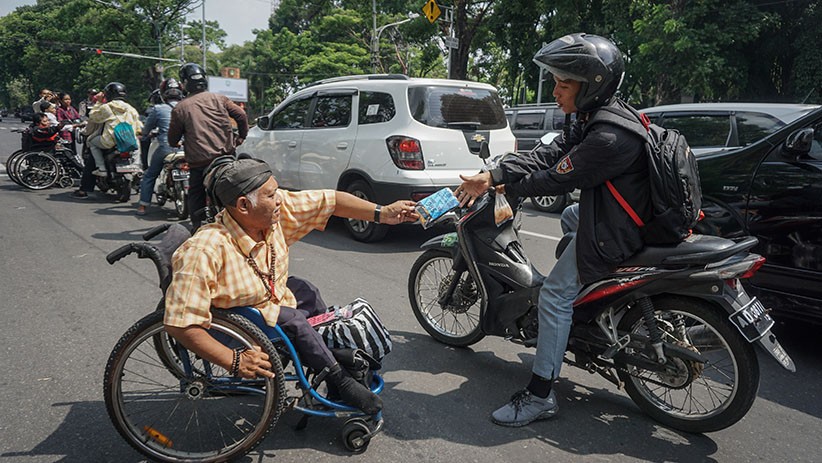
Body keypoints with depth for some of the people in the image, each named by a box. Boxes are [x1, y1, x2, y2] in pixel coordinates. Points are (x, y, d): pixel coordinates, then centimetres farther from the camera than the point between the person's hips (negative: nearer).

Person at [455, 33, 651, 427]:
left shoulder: (608, 138, -30)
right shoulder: (594, 117, 3)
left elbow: (556, 180, -22)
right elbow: (549, 154, -2)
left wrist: (508, 186, -6)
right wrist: (492, 176, -11)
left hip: (614, 234, -11)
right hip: (610, 212, 11)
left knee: (554, 297, -9)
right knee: (569, 217, 36)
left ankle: (540, 395, -1)